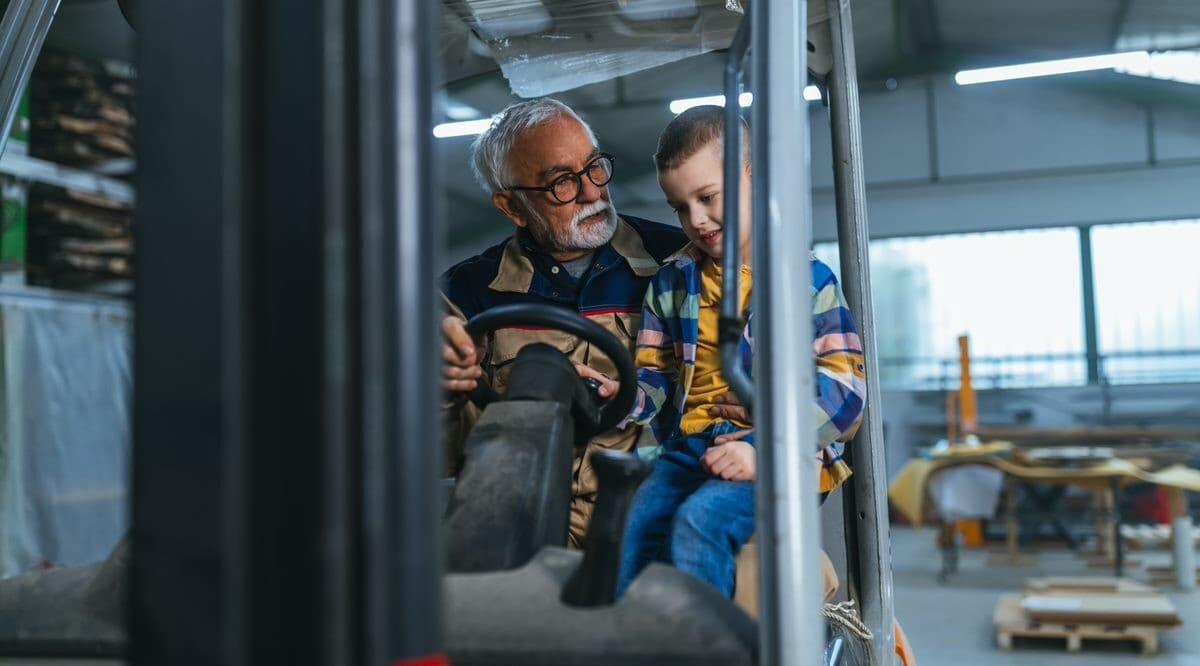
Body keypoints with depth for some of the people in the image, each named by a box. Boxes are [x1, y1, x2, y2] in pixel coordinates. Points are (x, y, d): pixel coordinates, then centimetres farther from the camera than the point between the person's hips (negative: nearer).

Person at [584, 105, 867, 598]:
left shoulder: (809, 279, 3)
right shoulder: (670, 284, 17)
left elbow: (844, 384, -5)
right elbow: (655, 379, 18)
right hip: (687, 450, 4)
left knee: (699, 521, -31)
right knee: (632, 528, -24)